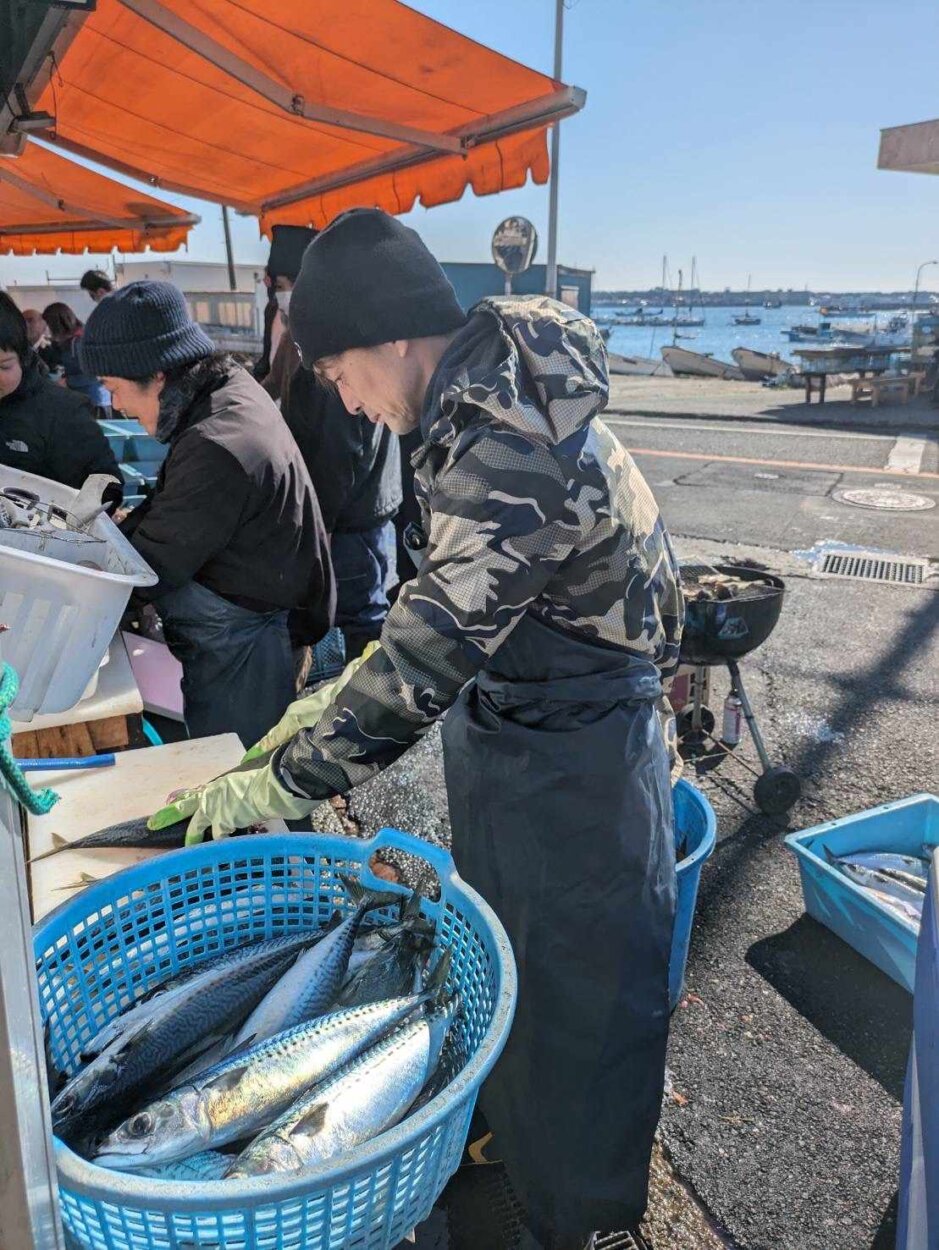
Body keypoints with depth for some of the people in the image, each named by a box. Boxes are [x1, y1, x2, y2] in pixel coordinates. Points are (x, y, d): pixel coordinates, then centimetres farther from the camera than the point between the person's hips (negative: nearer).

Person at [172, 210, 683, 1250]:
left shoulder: (511, 446, -31)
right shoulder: (480, 406, 0)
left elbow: (433, 650, -32)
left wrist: (281, 783, -22)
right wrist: (344, 694, 2)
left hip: (570, 762, -9)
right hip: (507, 726, 9)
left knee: (578, 995, 13)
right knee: (503, 955, 27)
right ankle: (509, 1128, 54)